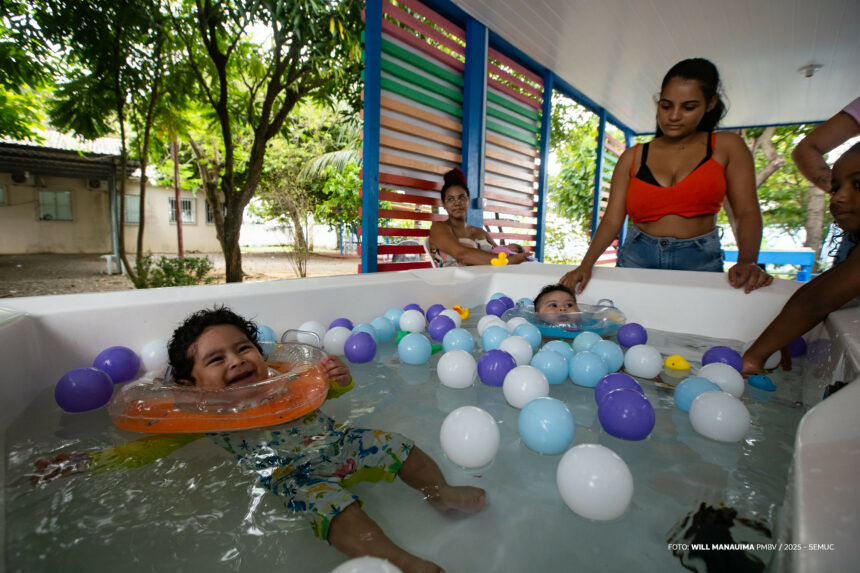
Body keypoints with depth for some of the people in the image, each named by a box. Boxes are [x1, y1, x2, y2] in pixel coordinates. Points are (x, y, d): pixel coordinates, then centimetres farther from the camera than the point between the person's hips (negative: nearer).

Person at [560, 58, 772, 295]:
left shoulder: (726, 148, 8)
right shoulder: (632, 157, 7)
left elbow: (747, 212, 0)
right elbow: (612, 220, -1)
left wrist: (747, 262, -17)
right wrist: (586, 264, -15)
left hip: (701, 260, 0)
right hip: (636, 258, 0)